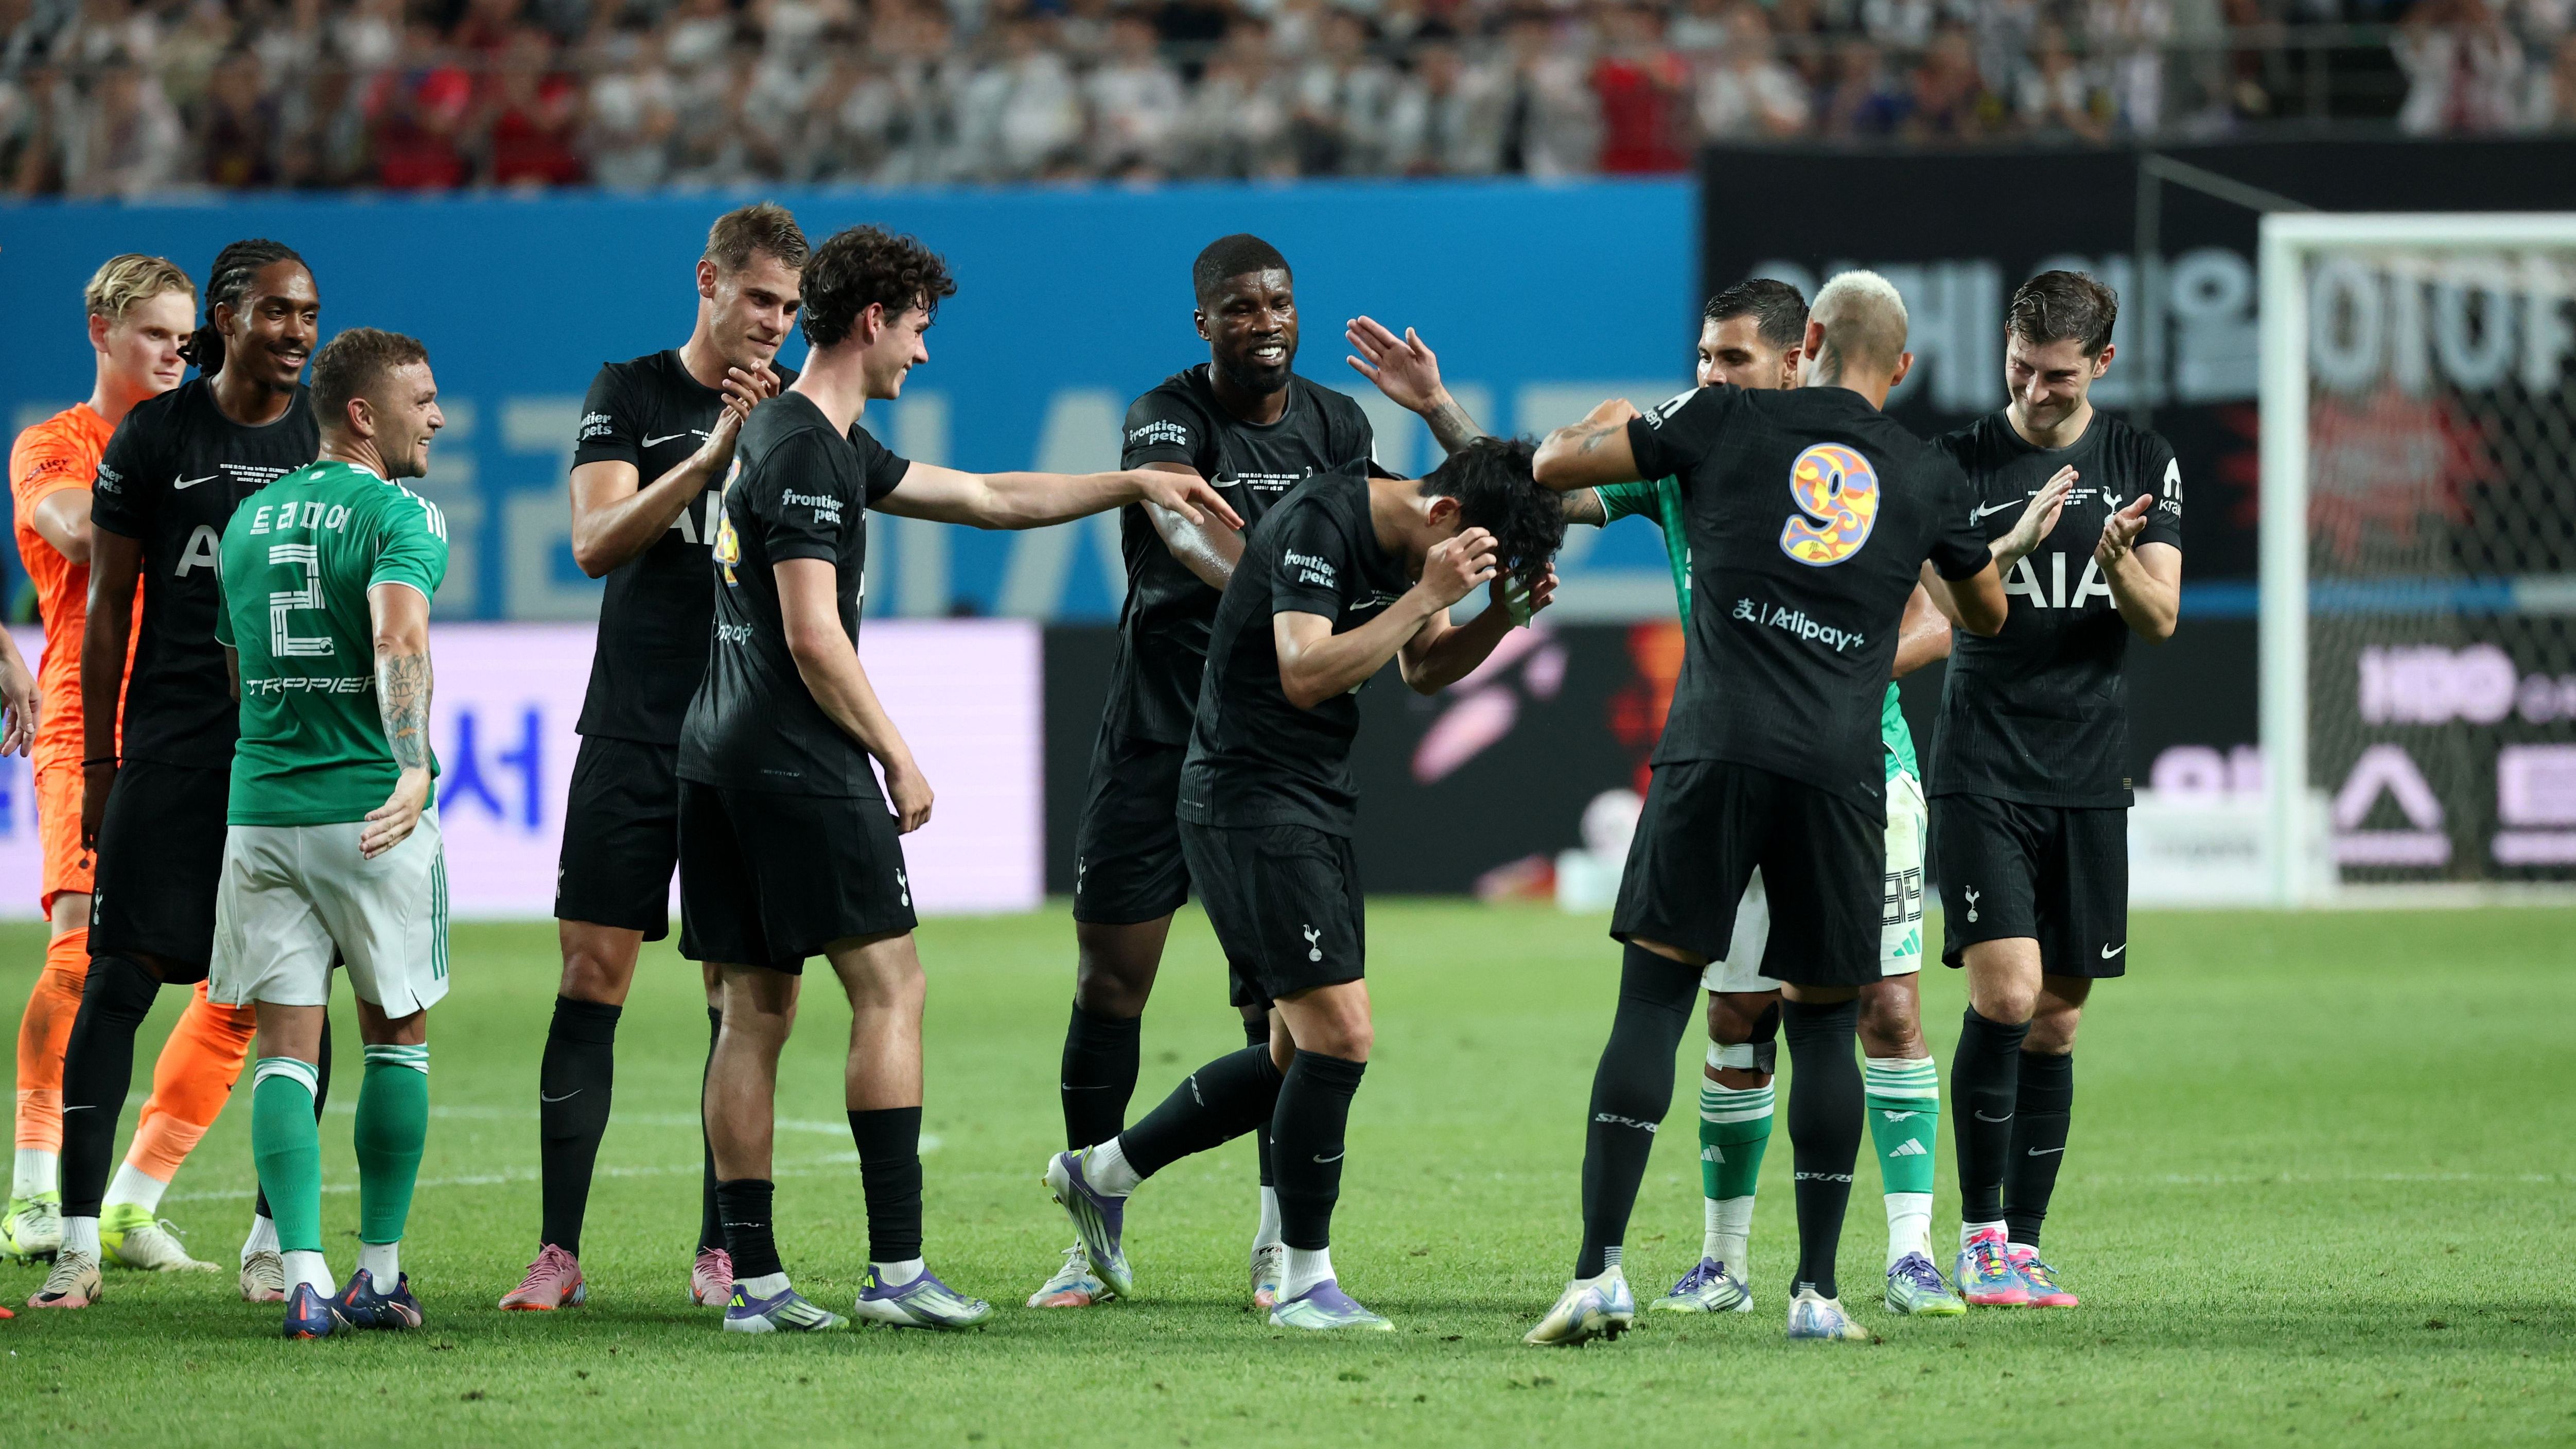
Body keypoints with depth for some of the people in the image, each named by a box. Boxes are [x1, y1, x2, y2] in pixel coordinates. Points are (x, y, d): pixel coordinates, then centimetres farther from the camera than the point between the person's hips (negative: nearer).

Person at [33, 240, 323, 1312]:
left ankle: (275, 1235, 11)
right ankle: (80, 1236, -5)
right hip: (173, 739, -2)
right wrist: (98, 762, 1)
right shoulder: (155, 436, 2)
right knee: (121, 975, -7)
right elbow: (109, 608, 4)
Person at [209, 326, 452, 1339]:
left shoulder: (249, 520, 13)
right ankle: (380, 1273, 13)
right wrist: (413, 767, -38)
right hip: (371, 814, -4)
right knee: (396, 1038, 12)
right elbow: (399, 639, -27)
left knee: (286, 1050, 2)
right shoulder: (400, 516, -8)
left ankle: (304, 1276, -11)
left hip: (259, 811, 4)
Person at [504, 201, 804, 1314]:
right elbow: (595, 543, -9)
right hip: (631, 739, -1)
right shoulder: (629, 394, 3)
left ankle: (721, 1253, 7)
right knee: (591, 984, -4)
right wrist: (714, 451, -20)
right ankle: (558, 1253, -1)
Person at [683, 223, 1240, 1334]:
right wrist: (898, 756, -9)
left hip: (721, 762, 10)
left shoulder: (832, 445, 19)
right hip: (801, 764, -10)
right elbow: (813, 637, -18)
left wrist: (1134, 483, 27)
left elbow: (989, 499, 26)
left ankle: (754, 1279, 4)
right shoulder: (807, 452, -13)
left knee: (755, 1011, 7)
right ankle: (895, 1266, -8)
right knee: (888, 988, -5)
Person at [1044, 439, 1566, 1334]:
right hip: (1251, 799, -10)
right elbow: (1306, 674, -28)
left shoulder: (1403, 536, 8)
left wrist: (1504, 614, 1)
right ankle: (1304, 1284, -5)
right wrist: (1427, 596, -27)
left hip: (1317, 806, 10)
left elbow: (1427, 670, 20)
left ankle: (1102, 1174, 27)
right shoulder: (1320, 523, -20)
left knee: (1301, 1056, 12)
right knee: (1340, 1034, -15)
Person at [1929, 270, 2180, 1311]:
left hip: (2089, 775, 3)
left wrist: (2118, 561, -19)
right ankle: (1978, 1234, -6)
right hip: (1982, 768, -3)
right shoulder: (1960, 462, 0)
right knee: (2006, 991, -16)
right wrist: (2017, 545, -22)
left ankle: (2021, 1247, 10)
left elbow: (2160, 620, 2)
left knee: (2057, 1019, 4)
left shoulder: (2144, 465, 7)